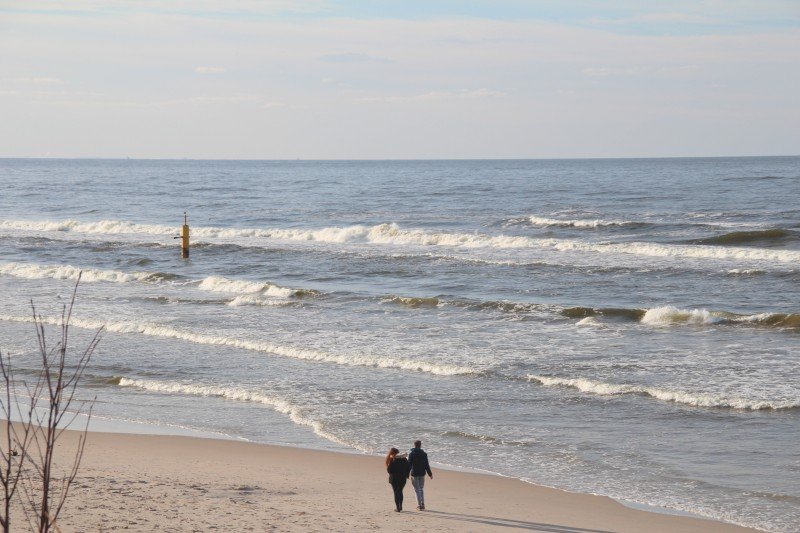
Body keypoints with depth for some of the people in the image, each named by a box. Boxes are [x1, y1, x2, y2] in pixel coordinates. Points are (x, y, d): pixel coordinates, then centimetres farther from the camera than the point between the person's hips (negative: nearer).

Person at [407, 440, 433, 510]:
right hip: (422, 473, 3)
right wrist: (430, 473, 11)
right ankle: (422, 504, 14)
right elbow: (426, 465, 3)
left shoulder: (411, 454, -8)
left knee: (417, 490, 2)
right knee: (421, 489, 17)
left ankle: (420, 505, -2)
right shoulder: (424, 454, 0)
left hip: (414, 474, -3)